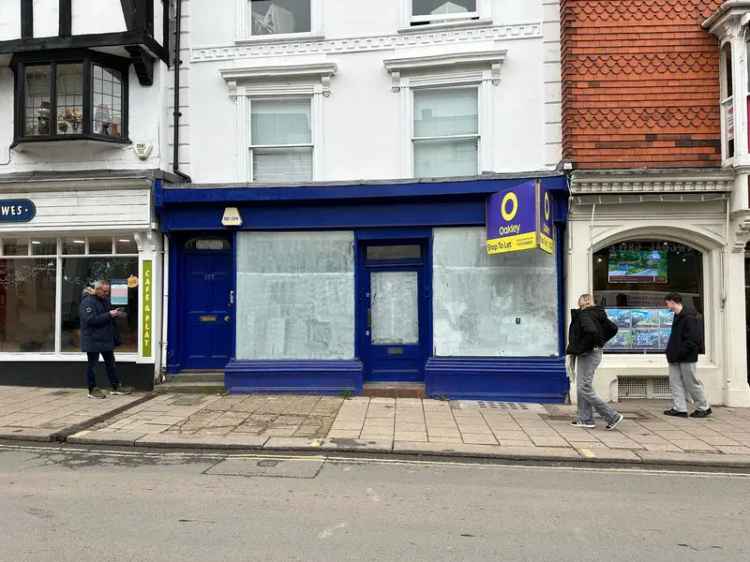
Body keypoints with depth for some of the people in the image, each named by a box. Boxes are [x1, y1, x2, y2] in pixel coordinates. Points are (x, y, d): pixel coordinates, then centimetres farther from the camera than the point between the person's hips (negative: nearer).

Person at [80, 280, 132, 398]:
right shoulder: (88, 301, -15)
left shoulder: (105, 300, 13)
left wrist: (116, 314, 7)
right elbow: (91, 319, -27)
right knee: (92, 364, 3)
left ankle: (116, 387, 21)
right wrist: (109, 315, -26)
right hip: (93, 340, -9)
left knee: (110, 363, 13)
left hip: (106, 338, 9)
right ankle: (92, 390, 12)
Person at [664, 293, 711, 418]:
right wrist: (671, 352, 10)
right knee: (675, 382, 6)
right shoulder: (677, 316, 12)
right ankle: (679, 408, 10)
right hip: (676, 358, 9)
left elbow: (693, 339, -22)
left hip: (687, 358, -9)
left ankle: (704, 408, 19)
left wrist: (680, 353, -22)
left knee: (691, 383, 3)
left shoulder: (689, 317, -17)